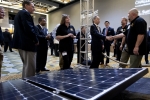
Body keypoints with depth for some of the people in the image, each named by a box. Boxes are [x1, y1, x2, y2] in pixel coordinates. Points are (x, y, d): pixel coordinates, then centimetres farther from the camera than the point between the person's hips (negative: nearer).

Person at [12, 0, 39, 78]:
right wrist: (36, 40, -8)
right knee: (30, 67, -6)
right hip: (27, 43, -11)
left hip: (21, 43, 11)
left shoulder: (19, 14, 23)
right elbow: (29, 29, -20)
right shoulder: (25, 13, -9)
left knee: (26, 65, 18)